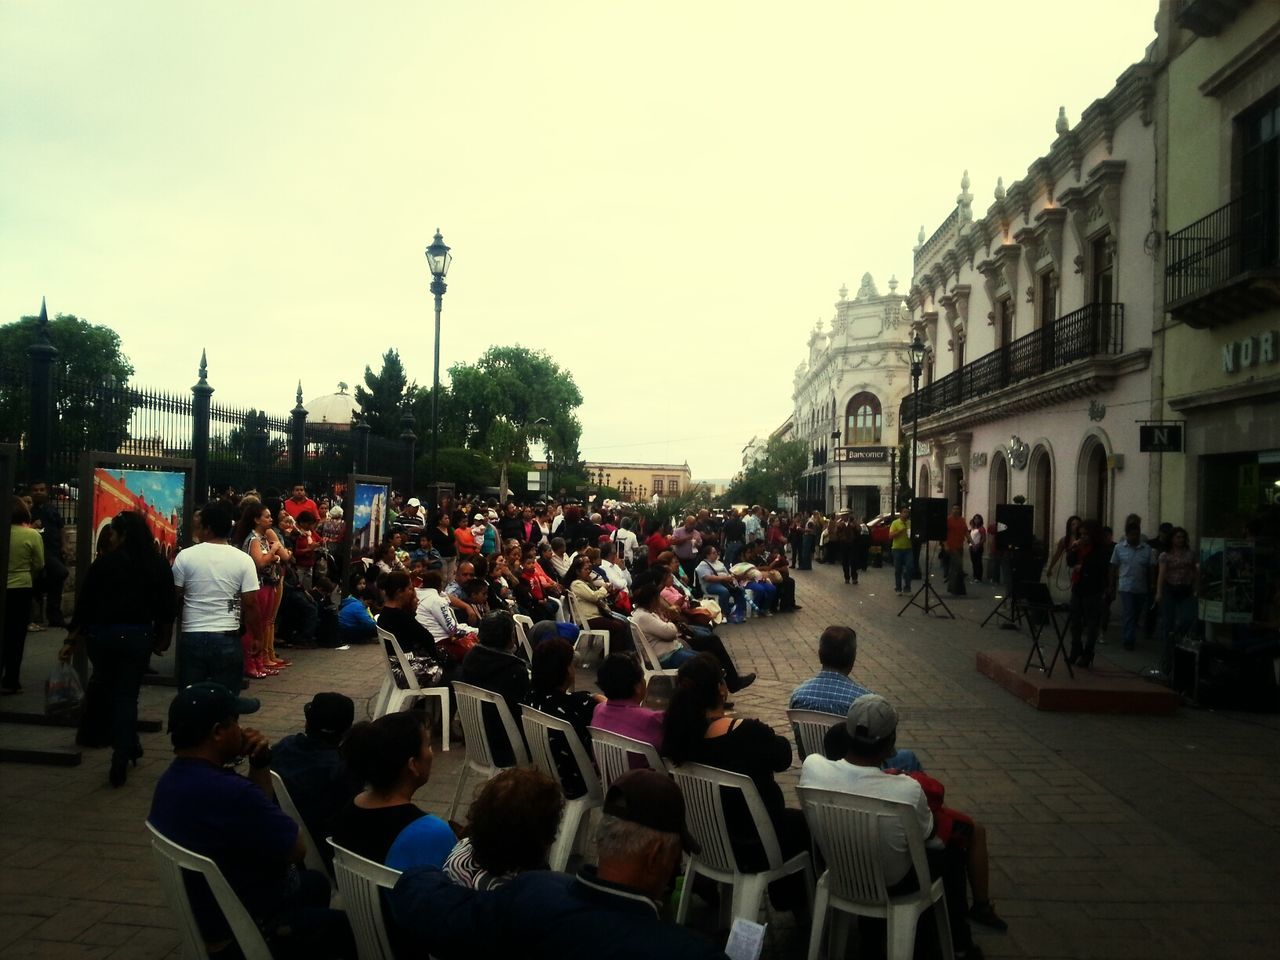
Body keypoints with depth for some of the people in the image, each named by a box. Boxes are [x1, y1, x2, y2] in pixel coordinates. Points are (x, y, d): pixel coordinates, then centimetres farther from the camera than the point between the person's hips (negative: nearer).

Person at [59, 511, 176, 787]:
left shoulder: (105, 562, -4)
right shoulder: (159, 565, 0)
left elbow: (84, 604, -2)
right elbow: (167, 608, 1)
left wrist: (71, 641, 5)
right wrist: (163, 639, 13)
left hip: (102, 635, 0)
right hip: (138, 636, 0)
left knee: (109, 692, 21)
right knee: (126, 697, 7)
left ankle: (129, 747, 29)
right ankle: (120, 765, 4)